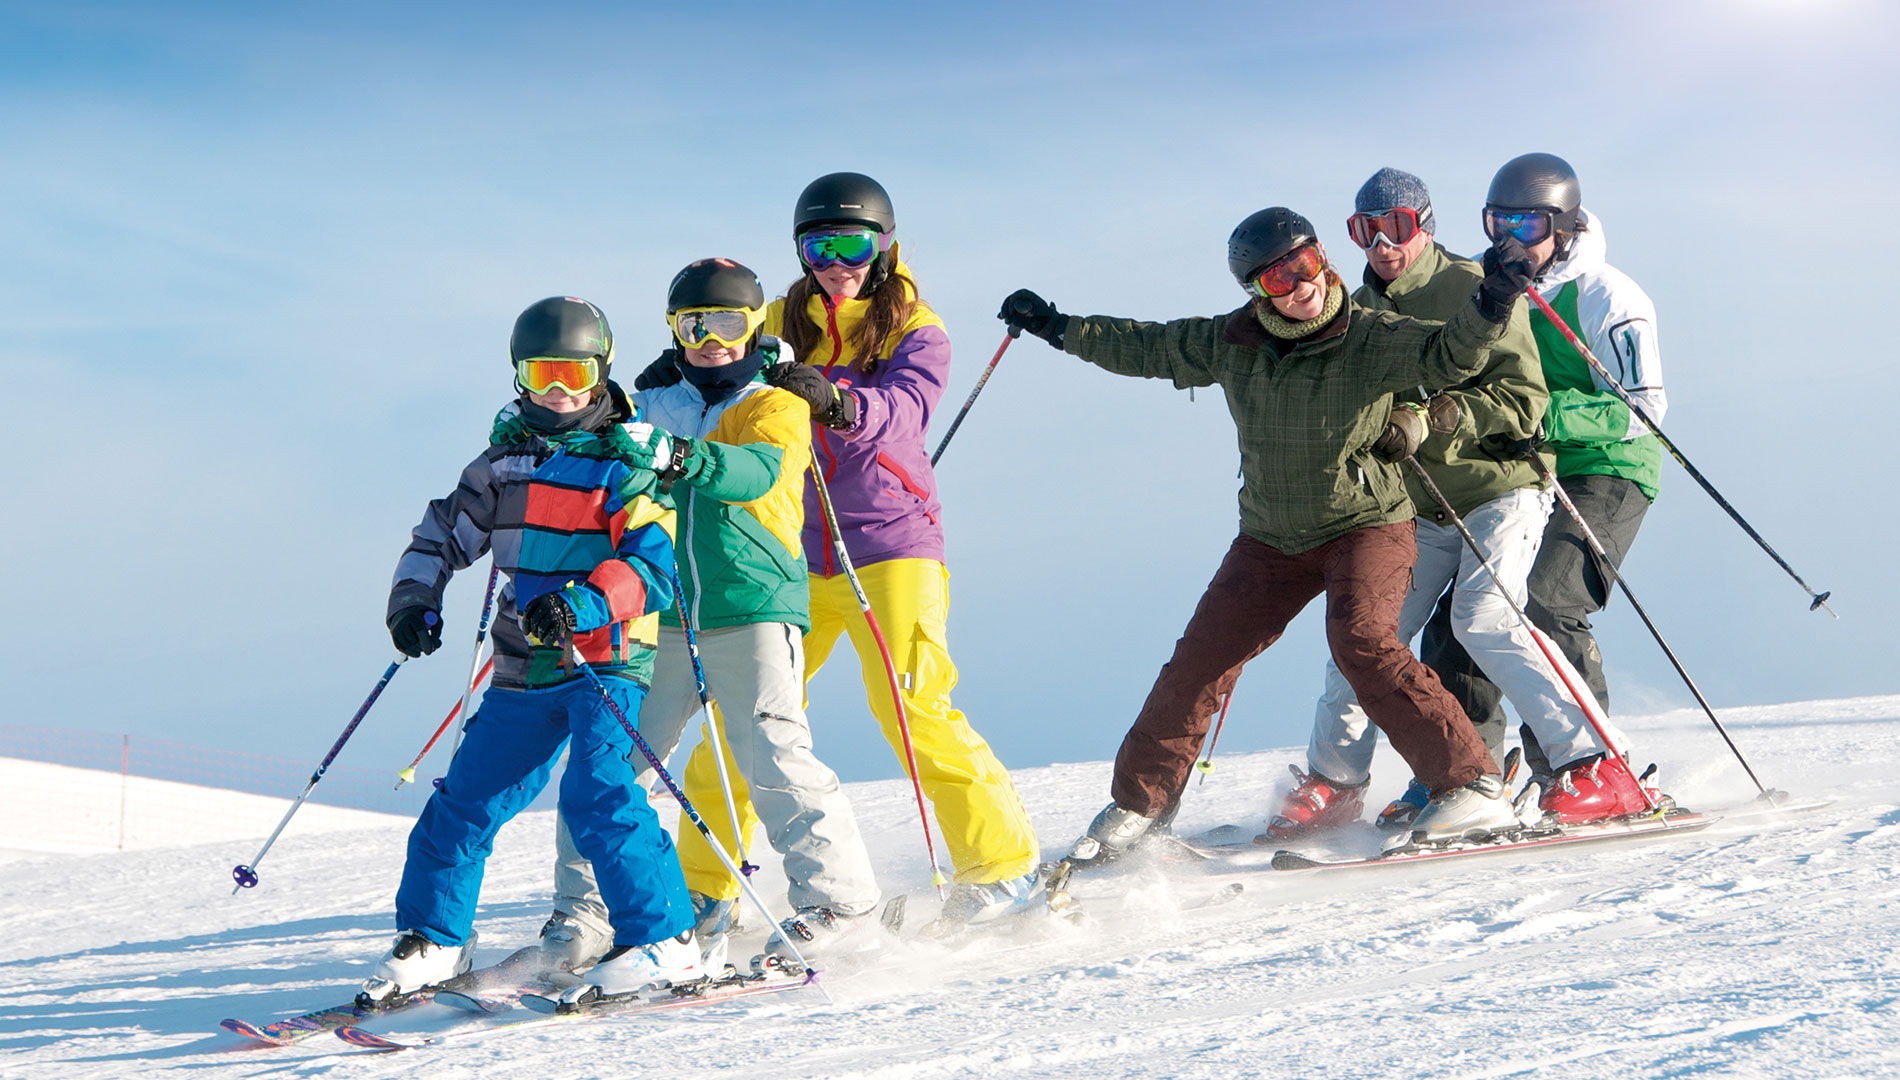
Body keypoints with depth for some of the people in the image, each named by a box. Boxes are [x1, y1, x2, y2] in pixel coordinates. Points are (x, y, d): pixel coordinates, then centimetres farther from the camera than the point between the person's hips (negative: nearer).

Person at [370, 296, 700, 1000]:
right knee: (468, 799, 6)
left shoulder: (627, 467, -6)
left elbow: (653, 570, -17)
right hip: (524, 670, 5)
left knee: (598, 793, -21)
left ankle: (664, 940, -15)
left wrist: (580, 606, -32)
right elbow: (443, 534, 19)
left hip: (607, 662, -5)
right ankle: (435, 939, 23)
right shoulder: (504, 463, 10)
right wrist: (415, 600, 1)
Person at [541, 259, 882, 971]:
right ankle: (583, 912, 5)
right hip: (658, 615, 4)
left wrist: (680, 456, -33)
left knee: (775, 762, -12)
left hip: (752, 612, -3)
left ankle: (837, 895, 0)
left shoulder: (777, 408, 6)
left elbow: (757, 471, -15)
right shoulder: (656, 409, 17)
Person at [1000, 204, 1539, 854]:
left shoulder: (1371, 338, -15)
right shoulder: (1232, 344, -3)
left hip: (1368, 525, -5)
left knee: (1361, 641, -28)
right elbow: (1148, 348, 13)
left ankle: (1473, 785, -24)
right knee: (1200, 660, 3)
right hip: (1273, 537, 5)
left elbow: (1449, 356, -27)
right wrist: (1058, 328, 17)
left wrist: (1490, 306, -47)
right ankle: (1140, 801, 22)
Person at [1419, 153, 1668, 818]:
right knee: (1454, 624, -1)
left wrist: (1546, 415, -27)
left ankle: (1593, 772, -21)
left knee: (1541, 607, -26)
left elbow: (1645, 410, -14)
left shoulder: (1606, 299, -10)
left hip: (1606, 476, -7)